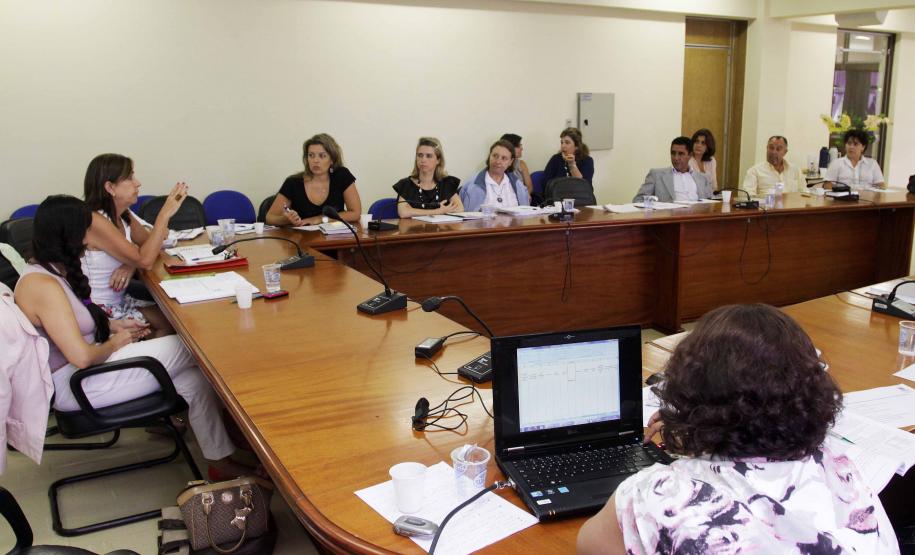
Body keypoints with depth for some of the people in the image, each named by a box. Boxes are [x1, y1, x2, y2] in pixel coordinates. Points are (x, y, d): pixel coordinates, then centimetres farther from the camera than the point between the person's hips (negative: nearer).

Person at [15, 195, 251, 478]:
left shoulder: (48, 270, 6)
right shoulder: (43, 285, -25)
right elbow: (82, 357, -28)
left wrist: (115, 325, 8)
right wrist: (115, 343, -9)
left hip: (83, 368, 10)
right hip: (75, 384, -10)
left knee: (193, 378, -1)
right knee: (188, 349, -7)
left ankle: (220, 459, 5)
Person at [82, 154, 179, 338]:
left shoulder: (124, 216, 2)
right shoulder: (93, 221, -24)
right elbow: (145, 260, -28)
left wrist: (131, 264, -14)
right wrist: (165, 213, -25)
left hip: (119, 301, 8)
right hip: (98, 310, -8)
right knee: (171, 326, -10)